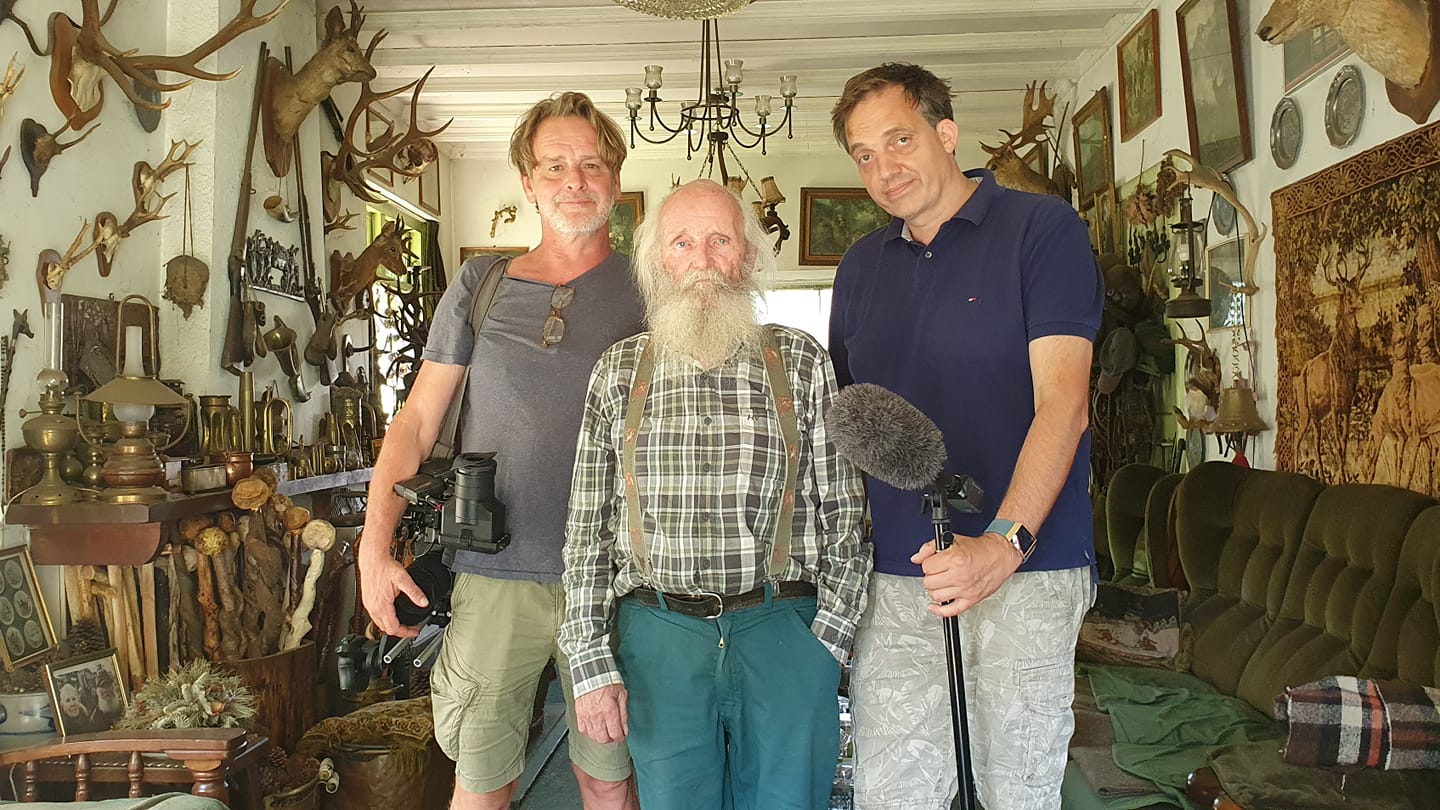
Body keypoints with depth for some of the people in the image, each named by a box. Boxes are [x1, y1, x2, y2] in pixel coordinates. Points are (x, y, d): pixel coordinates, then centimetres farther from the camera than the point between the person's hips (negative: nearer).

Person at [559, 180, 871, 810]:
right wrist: (591, 663, 0)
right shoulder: (619, 370, 8)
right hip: (659, 638, 1)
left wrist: (827, 638, -3)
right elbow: (586, 527, 6)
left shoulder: (802, 362, 5)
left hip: (786, 635, 0)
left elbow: (843, 513, 6)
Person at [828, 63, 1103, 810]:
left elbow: (1061, 403, -12)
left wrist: (1006, 542, -24)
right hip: (892, 575, 4)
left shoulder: (1044, 230, -3)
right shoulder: (860, 266, 14)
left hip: (1024, 569, -4)